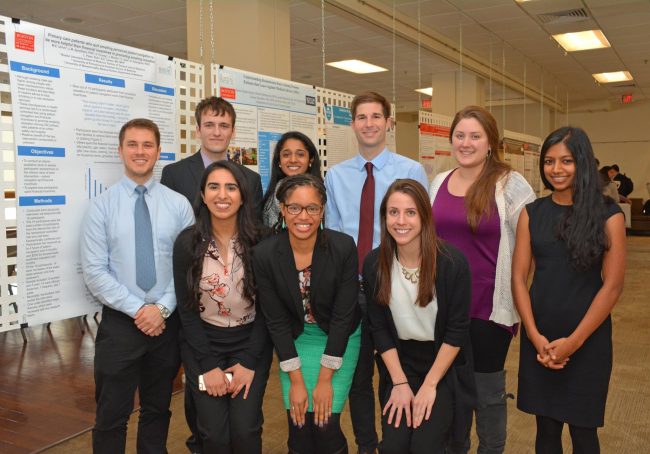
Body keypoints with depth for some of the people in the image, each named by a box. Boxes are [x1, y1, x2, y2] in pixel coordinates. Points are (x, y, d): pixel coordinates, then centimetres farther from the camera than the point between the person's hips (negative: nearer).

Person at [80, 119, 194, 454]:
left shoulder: (179, 204, 1)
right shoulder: (101, 206, -3)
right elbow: (94, 272, -8)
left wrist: (163, 308, -12)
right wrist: (138, 309, -14)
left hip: (167, 321, 2)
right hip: (119, 322, -1)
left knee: (158, 410, 17)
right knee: (112, 415, 8)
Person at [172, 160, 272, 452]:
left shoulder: (259, 242, -10)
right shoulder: (187, 242, -9)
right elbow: (186, 309, -5)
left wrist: (249, 362, -10)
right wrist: (208, 366, -9)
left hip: (251, 343, 0)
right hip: (202, 343, 0)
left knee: (245, 430, -8)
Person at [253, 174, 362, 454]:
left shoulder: (343, 247, -22)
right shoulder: (264, 254, -18)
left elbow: (343, 315, -17)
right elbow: (276, 321, -11)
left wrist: (325, 380, -15)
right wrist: (296, 381, -11)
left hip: (340, 338, -1)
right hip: (294, 338, 1)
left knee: (326, 424, -8)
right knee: (299, 426, -4)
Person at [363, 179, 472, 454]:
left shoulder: (452, 262, -17)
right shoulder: (374, 264, -9)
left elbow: (457, 330, -12)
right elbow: (379, 328, -3)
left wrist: (430, 385, -12)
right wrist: (400, 383, -6)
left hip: (444, 365, -2)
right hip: (398, 363, 2)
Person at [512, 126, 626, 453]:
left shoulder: (608, 215, -5)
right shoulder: (531, 213, 3)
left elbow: (613, 285, -8)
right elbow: (518, 277, 0)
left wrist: (573, 341, -12)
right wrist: (534, 335, -10)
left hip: (588, 339, -2)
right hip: (539, 337, 2)